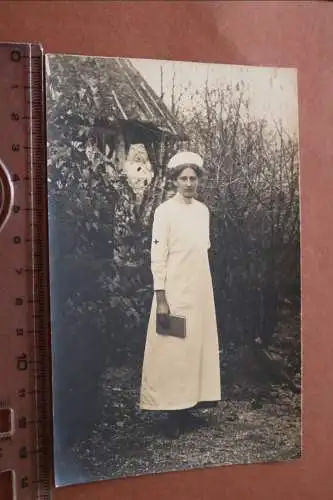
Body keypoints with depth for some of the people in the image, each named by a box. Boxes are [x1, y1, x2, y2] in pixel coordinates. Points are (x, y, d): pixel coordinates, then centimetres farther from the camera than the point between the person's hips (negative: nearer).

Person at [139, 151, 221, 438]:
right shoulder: (165, 211, -10)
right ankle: (174, 410, 12)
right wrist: (161, 299, -16)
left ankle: (190, 401, 23)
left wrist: (205, 289, 14)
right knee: (173, 349, 1)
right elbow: (157, 257, -12)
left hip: (201, 289, 6)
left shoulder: (203, 210, 8)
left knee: (197, 345, 11)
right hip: (175, 291, -6)